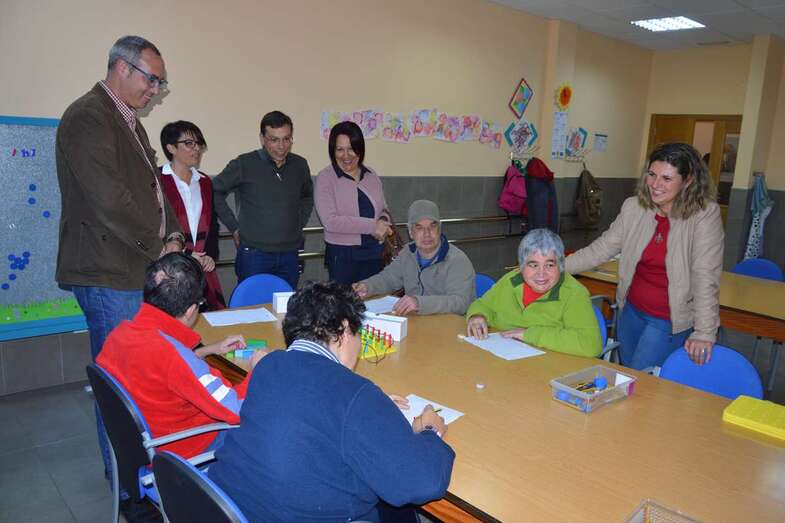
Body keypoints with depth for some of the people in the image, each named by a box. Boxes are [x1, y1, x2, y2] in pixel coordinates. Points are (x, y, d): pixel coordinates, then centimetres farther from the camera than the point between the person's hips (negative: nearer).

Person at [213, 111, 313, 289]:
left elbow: (307, 196, 25)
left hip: (289, 255, 4)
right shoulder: (244, 164, -6)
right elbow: (215, 193, 0)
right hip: (254, 254, -4)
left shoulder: (300, 165, 7)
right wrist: (234, 228, -2)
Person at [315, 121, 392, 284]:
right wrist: (372, 226, -18)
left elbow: (383, 209, 18)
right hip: (342, 255, -4)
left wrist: (383, 222, -6)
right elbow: (330, 221, -17)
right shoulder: (326, 178, -7)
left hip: (375, 252, 5)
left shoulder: (371, 175, 8)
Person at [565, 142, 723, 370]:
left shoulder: (705, 214, -17)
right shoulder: (634, 207, -5)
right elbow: (601, 249, -1)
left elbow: (706, 277, -20)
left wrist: (705, 333, -23)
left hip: (670, 321, -5)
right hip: (632, 309, 5)